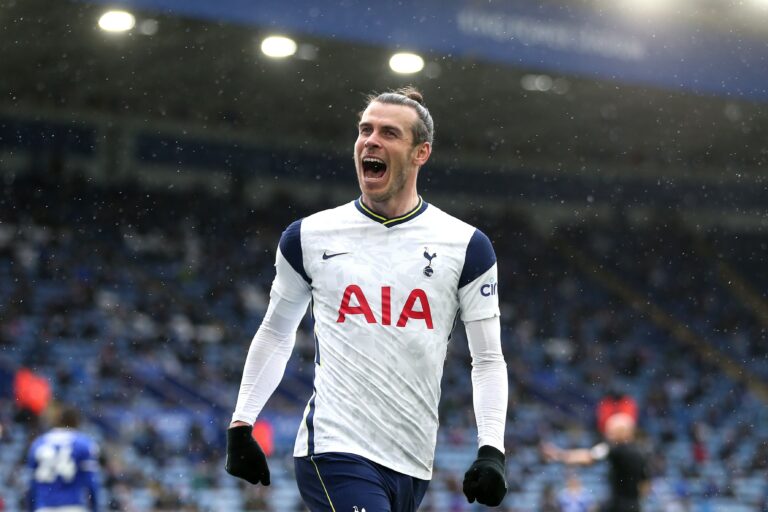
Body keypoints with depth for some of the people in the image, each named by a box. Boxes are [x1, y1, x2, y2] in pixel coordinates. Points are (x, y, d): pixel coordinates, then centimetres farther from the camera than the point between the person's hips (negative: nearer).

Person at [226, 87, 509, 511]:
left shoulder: (464, 245, 5)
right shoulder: (308, 237, 6)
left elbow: (488, 359, 7)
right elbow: (275, 333, 18)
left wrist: (491, 451, -5)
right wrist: (240, 426, 13)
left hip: (413, 466, 2)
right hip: (334, 453, -2)